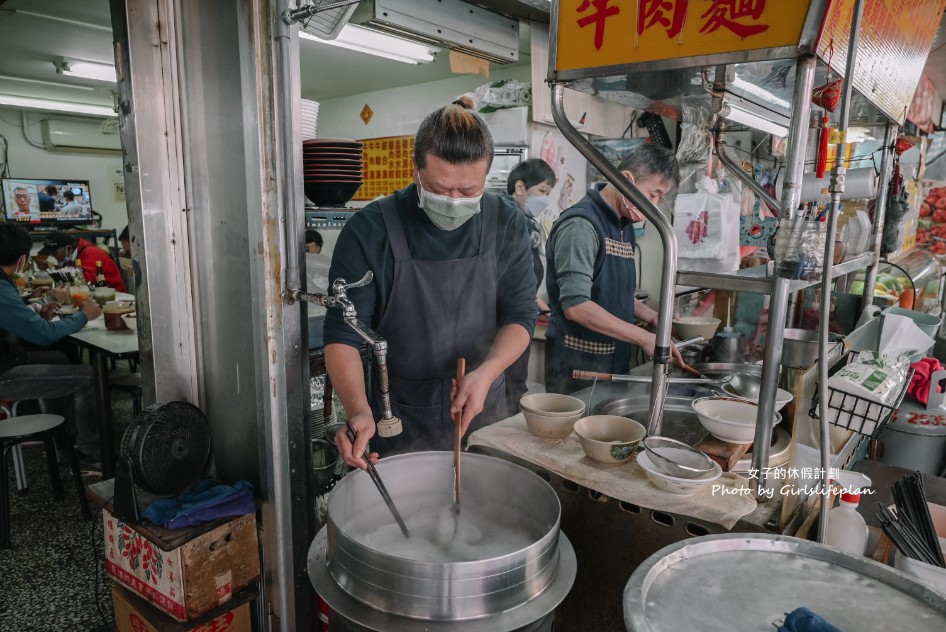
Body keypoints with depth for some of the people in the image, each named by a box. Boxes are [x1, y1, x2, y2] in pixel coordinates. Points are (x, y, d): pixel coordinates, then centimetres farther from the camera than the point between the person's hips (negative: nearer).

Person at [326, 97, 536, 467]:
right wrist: (359, 410, -31)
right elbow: (343, 333, -15)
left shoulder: (508, 225, -7)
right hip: (396, 423, -2)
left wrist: (486, 372, -23)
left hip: (482, 414, 3)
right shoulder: (370, 231, -15)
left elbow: (520, 314, -4)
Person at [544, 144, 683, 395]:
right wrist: (644, 338, -22)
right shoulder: (581, 224, -17)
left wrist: (651, 316, 5)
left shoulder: (625, 226, 12)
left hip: (615, 363, 9)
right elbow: (576, 306, -26)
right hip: (577, 365, -8)